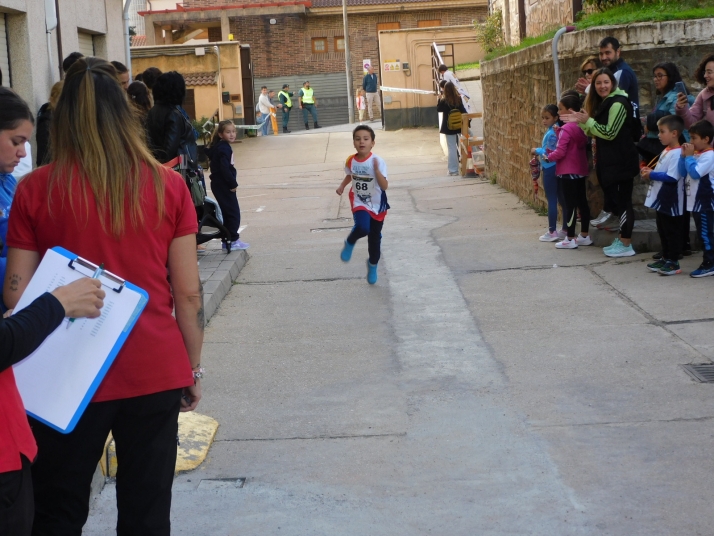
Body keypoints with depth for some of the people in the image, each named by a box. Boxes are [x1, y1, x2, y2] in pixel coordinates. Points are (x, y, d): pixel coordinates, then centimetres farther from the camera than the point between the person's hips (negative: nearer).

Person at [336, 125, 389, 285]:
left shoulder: (378, 162, -20)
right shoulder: (351, 161, -8)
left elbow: (384, 186, -26)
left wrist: (377, 170, -38)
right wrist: (342, 186, 0)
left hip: (377, 205, -1)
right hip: (360, 203, 1)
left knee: (375, 238, 13)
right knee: (362, 227, -30)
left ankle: (373, 266, 41)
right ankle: (350, 243, 3)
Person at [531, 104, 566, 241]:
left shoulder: (552, 133, -19)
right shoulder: (554, 131, 11)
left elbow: (550, 153, -23)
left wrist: (537, 150, -10)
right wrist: (539, 152, 8)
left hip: (550, 169, -10)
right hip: (556, 168, 10)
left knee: (552, 200, -3)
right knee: (562, 199, 11)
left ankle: (552, 232, 2)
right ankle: (565, 230, 18)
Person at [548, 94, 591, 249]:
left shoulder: (566, 129, -16)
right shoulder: (580, 127, 9)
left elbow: (560, 152, -20)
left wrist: (549, 156, -1)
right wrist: (559, 132, 7)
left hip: (568, 172, -9)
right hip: (581, 171, 9)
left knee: (570, 204, -5)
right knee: (582, 202, 12)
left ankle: (570, 239, -2)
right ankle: (585, 236, 18)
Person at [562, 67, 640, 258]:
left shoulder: (618, 103, -15)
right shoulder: (602, 103, 15)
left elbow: (609, 133, -19)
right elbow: (595, 133, 16)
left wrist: (587, 120, -19)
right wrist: (580, 121, 2)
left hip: (621, 161, -10)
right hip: (609, 161, 10)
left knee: (622, 200, -6)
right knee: (614, 198, 14)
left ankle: (626, 245, -3)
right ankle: (621, 239, 22)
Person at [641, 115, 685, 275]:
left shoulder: (677, 153, -20)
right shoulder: (666, 151, 10)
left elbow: (672, 177, -26)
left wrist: (652, 175, -18)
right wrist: (649, 172, 1)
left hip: (671, 202, -10)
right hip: (662, 200, 10)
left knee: (672, 231, 0)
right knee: (662, 231, 17)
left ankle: (674, 262, 7)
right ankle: (665, 258, 28)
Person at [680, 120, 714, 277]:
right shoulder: (695, 154, 14)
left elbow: (695, 173, -23)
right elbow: (683, 172, 13)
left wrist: (689, 156, -14)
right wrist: (684, 156, 1)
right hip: (696, 201, 10)